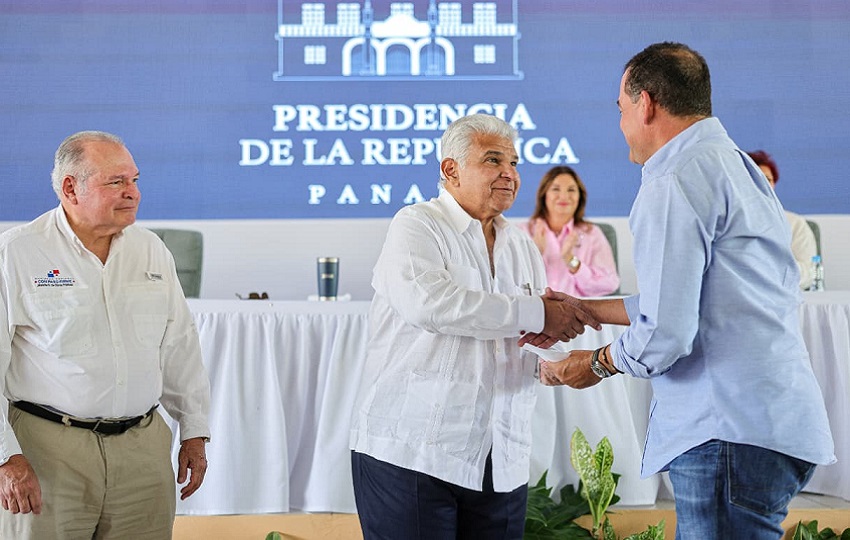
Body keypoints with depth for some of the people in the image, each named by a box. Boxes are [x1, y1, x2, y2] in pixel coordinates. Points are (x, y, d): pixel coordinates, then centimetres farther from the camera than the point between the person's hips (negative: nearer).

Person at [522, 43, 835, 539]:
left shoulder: (674, 183, -13)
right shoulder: (737, 166, 19)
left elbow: (665, 333, -18)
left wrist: (597, 365, 2)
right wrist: (582, 310, 29)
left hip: (732, 431, -10)